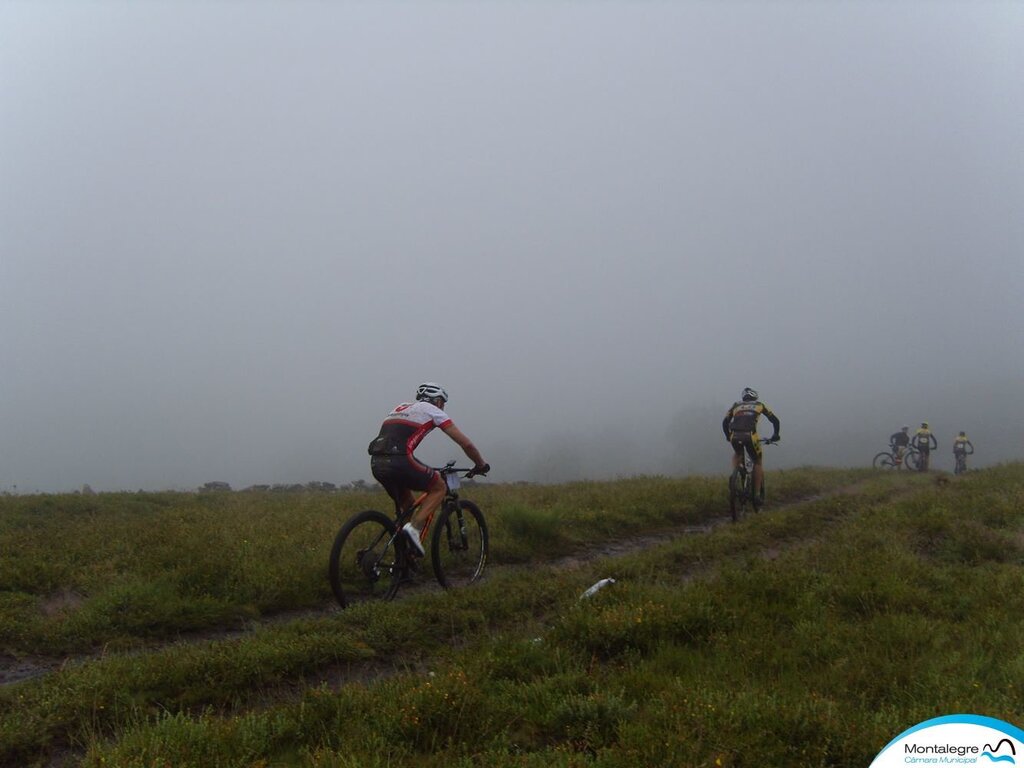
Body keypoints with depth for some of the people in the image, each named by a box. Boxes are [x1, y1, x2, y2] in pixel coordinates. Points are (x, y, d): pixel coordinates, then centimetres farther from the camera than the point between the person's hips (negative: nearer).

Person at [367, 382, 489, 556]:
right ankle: (414, 527, -4)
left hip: (376, 463, 7)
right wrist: (481, 465, 28)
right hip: (398, 462, -7)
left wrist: (424, 470, 48)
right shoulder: (432, 411, 13)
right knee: (439, 487, 14)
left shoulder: (400, 407, 32)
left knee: (406, 505, 28)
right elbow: (466, 444, 11)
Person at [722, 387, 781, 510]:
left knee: (737, 454, 35)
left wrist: (728, 436, 34)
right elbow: (775, 420, 26)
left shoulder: (736, 405, 29)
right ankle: (758, 495, 12)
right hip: (750, 436, -2)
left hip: (735, 436, 2)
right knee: (757, 463, 19)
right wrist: (775, 435, 39)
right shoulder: (759, 405, 26)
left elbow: (725, 422, 21)